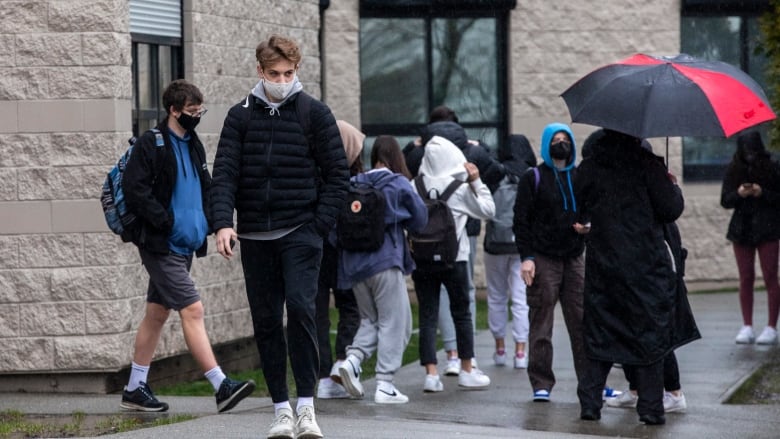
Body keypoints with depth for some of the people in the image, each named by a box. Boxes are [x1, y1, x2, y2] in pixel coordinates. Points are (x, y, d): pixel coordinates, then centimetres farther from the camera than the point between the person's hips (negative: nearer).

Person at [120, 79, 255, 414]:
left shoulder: (194, 147, 15)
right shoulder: (150, 145, -10)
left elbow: (205, 188, 25)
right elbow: (134, 191, -17)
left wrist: (208, 220, 8)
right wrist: (166, 221, -19)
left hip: (184, 246, 8)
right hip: (161, 245, -8)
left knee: (157, 314, 12)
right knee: (192, 309, -13)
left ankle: (135, 389, 19)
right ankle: (221, 386, -18)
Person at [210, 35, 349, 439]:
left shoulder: (314, 114, 1)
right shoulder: (240, 116, 7)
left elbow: (338, 174, 1)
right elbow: (225, 173, 1)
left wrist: (319, 226, -7)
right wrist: (223, 223, -14)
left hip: (300, 233, -3)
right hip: (254, 237, 3)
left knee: (300, 308, -18)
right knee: (266, 321, 5)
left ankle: (306, 405, -15)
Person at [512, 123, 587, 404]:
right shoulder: (533, 178, 2)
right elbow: (521, 220, -3)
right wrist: (526, 257, -12)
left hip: (574, 258, 4)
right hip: (543, 259, -4)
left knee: (582, 323, 1)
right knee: (541, 325, -1)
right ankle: (541, 384, 3)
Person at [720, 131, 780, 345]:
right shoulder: (734, 171, 5)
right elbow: (725, 201, 5)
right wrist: (738, 194, -15)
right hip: (742, 229, 3)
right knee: (746, 278, 5)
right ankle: (747, 327, 8)